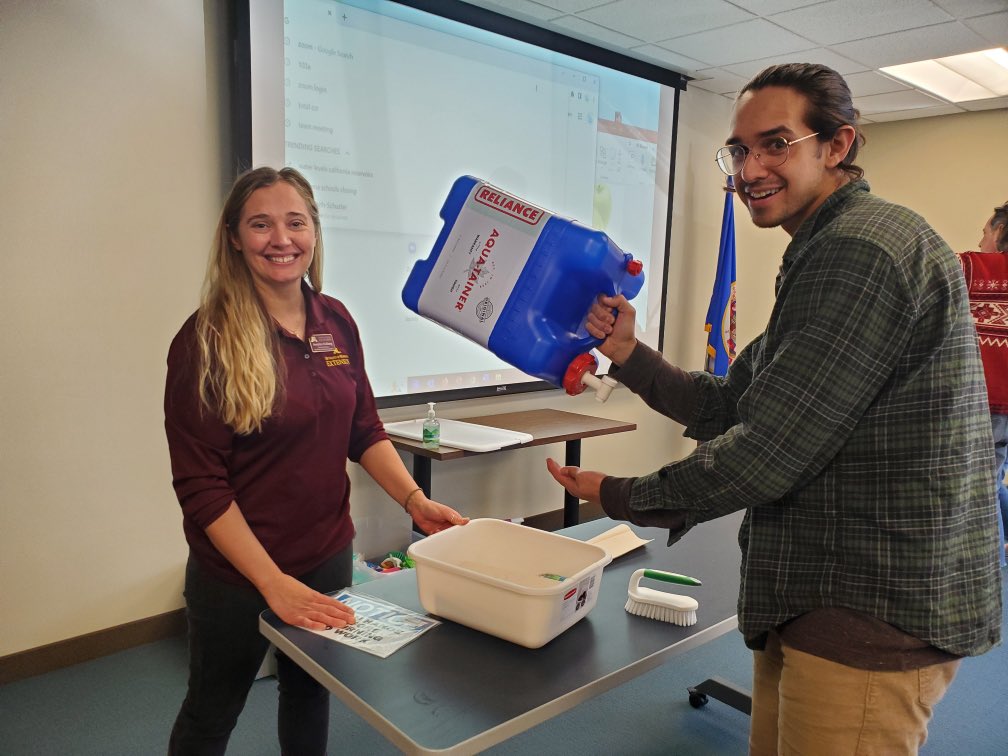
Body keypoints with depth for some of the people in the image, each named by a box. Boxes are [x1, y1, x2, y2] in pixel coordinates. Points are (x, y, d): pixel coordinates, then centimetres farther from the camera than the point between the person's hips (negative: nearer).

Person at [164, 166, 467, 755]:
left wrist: (416, 500, -9)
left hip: (330, 555, 5)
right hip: (238, 573, -4)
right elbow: (201, 484, -18)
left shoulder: (336, 320, -2)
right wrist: (274, 583, -21)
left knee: (311, 692, 24)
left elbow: (365, 431, 5)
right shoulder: (208, 340, -17)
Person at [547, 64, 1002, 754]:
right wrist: (628, 353, -2)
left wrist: (618, 496, -11)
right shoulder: (824, 255, 16)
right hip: (817, 598, 10)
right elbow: (732, 407, 11)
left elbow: (767, 452, -24)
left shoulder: (862, 249, -19)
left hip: (875, 613, -10)